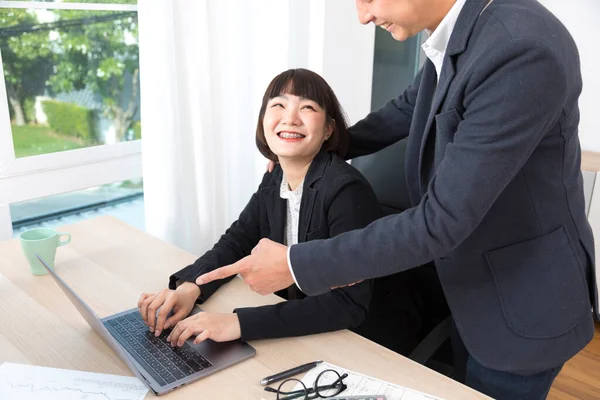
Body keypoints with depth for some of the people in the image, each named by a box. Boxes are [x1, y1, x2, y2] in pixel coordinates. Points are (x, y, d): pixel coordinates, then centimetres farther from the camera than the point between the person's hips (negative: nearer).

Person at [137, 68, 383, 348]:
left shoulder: (346, 190, -23)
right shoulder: (275, 180, 0)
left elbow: (349, 304, -28)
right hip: (288, 330, 6)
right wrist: (190, 285, -16)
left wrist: (239, 323, -35)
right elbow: (236, 241, 5)